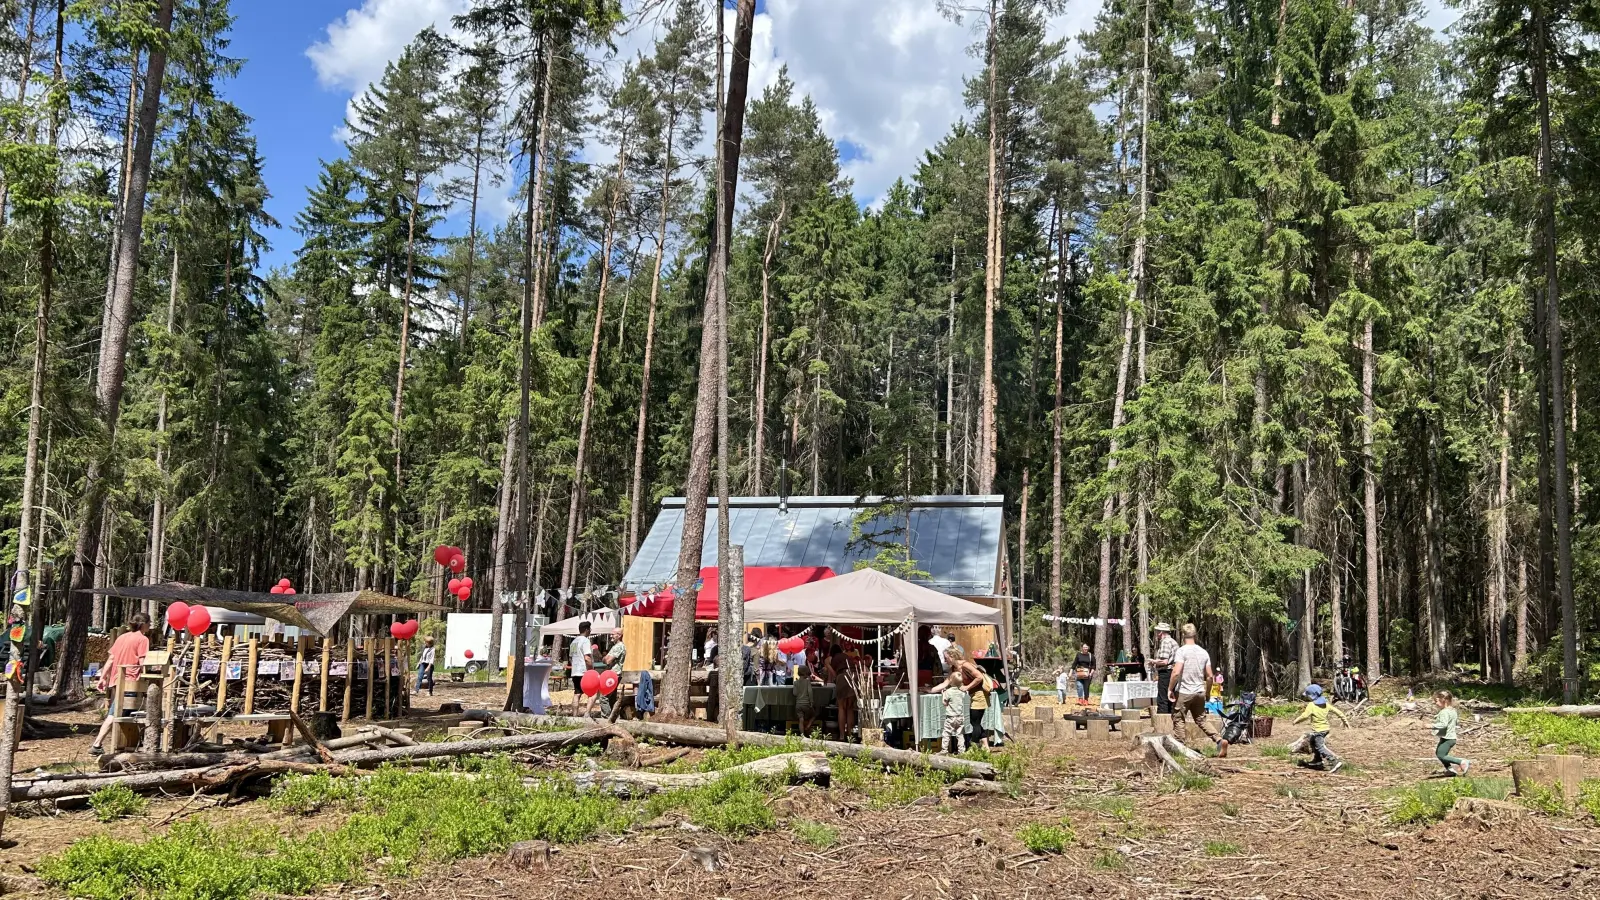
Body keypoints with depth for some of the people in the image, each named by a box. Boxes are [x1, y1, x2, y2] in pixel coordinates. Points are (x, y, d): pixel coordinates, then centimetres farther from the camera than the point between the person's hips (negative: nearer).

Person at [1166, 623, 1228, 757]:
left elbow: (1176, 672, -22)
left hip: (1183, 692, -6)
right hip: (1200, 692, 6)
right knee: (1202, 719, 16)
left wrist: (1170, 689, -12)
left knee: (1178, 719, 5)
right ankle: (1219, 740, 0)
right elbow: (1209, 676, 8)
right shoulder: (1204, 652, 7)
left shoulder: (1181, 651, -12)